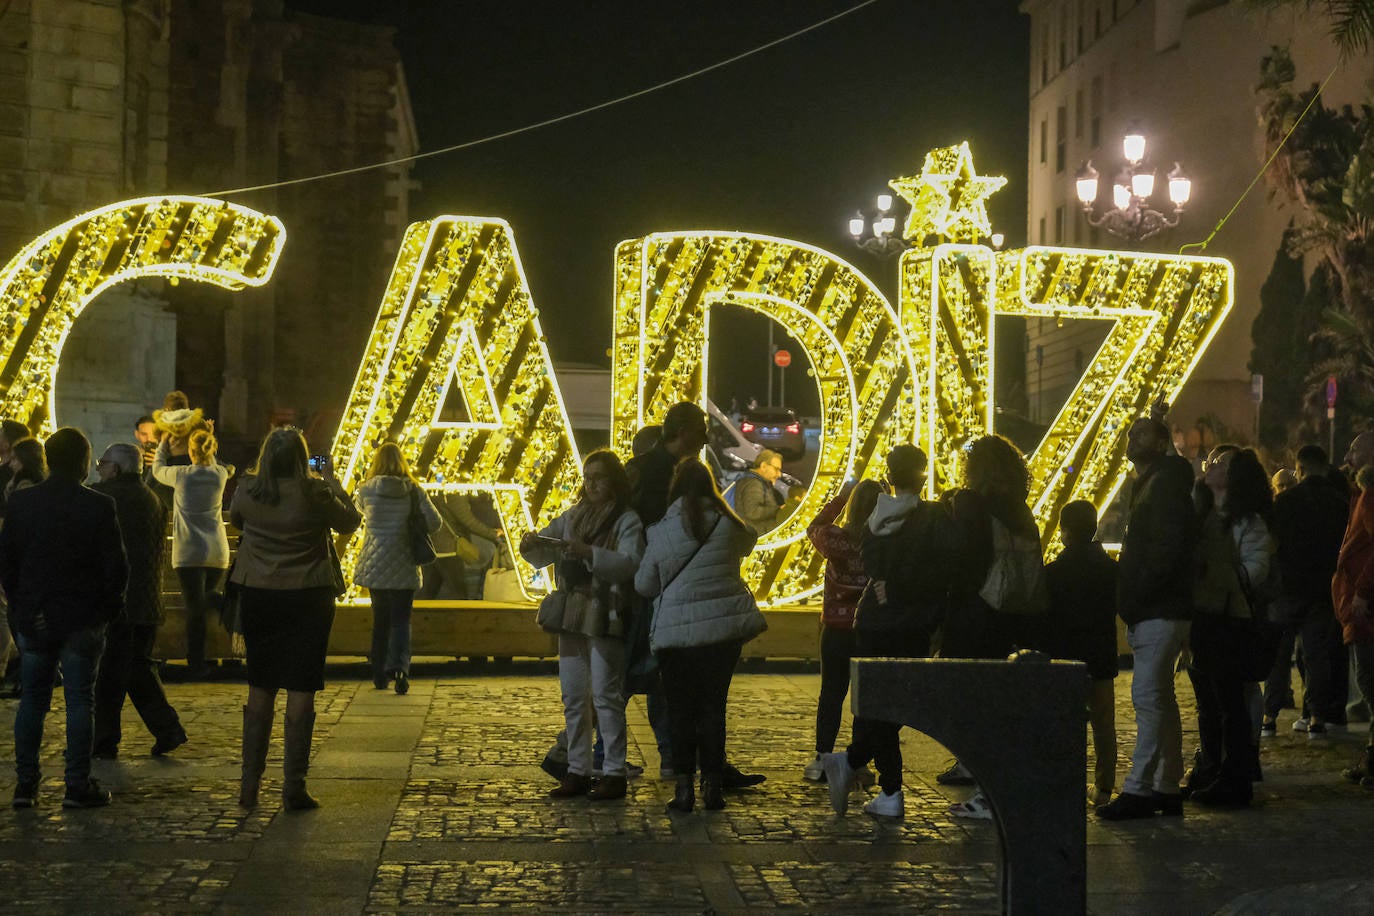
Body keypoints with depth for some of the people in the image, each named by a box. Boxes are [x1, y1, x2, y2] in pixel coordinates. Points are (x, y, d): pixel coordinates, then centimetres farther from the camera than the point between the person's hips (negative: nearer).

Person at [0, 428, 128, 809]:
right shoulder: (98, 507, -10)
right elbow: (116, 566, -10)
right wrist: (109, 608, 5)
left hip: (34, 620, 3)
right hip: (83, 620, -3)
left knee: (32, 700, 12)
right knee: (79, 701, 3)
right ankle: (78, 786, 4)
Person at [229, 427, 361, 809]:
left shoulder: (247, 492, -5)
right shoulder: (315, 493, -13)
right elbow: (350, 522, 3)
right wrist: (334, 487, 16)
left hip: (258, 596, 3)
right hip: (307, 595, -3)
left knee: (260, 688, 13)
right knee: (301, 690, 2)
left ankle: (250, 783, 15)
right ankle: (294, 786, 3)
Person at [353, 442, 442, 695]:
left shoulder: (368, 490, -6)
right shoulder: (414, 491, -6)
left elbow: (356, 506, 16)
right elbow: (434, 522, -7)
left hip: (373, 567, 1)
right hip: (404, 568, -1)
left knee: (380, 620, 15)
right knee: (401, 620, 2)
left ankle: (379, 675, 20)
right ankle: (400, 666, -22)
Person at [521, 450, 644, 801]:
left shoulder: (627, 520, -4)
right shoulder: (573, 516, 14)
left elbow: (630, 562, -20)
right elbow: (542, 556, 12)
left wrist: (588, 552, -31)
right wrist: (532, 544, -11)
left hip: (605, 618, -6)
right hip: (571, 616, 6)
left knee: (605, 695, -6)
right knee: (572, 697, 9)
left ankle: (614, 773, -1)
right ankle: (578, 772, 15)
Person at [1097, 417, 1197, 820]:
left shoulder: (1167, 482, -10)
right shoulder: (1149, 484, 22)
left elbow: (1166, 548, -21)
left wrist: (1134, 593, -20)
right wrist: (1127, 596, 12)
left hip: (1161, 609, -11)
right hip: (1156, 610, 11)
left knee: (1149, 695, -12)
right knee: (1160, 698, 12)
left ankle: (1139, 788, -13)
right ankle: (1167, 787, 18)